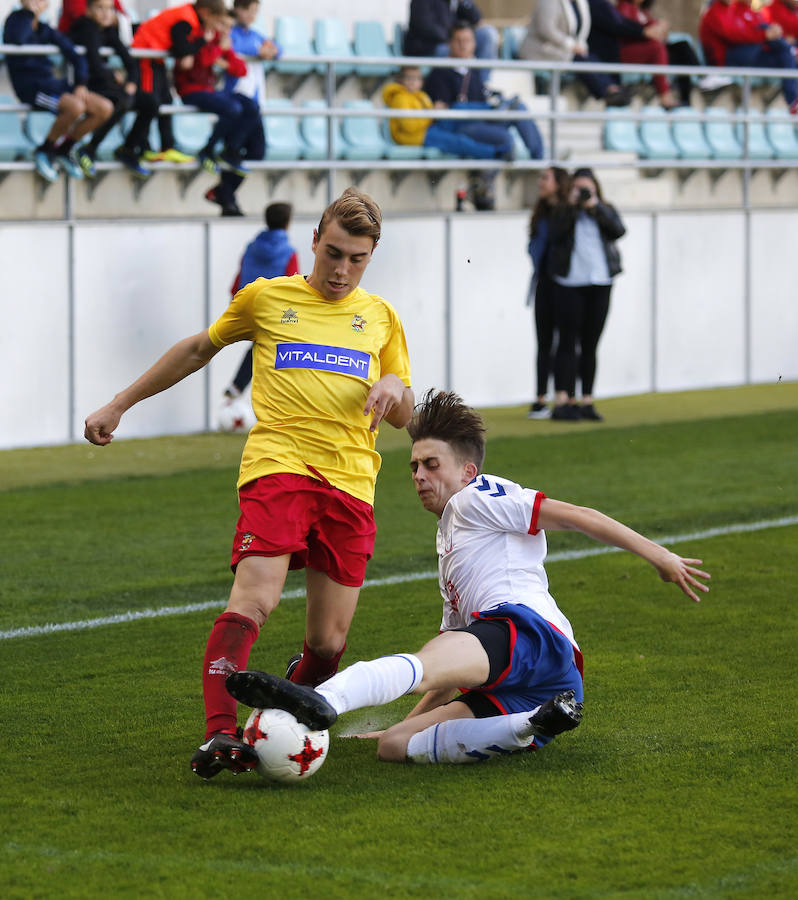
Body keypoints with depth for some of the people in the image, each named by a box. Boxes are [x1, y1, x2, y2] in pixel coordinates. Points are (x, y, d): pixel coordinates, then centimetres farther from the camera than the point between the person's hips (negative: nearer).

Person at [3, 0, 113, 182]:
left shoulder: (46, 30, 15)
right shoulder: (16, 20, -2)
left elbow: (75, 56, 16)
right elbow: (16, 40, -27)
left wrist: (81, 84, 0)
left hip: (52, 83, 7)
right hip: (30, 87, -7)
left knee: (105, 108, -10)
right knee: (75, 106, -34)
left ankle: (64, 149, 6)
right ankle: (44, 151, -11)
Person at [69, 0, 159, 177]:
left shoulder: (108, 31, 10)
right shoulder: (88, 28, -14)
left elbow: (129, 61, 10)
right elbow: (95, 66, -23)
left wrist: (131, 82, -6)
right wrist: (115, 75, -8)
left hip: (106, 85, 8)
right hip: (86, 87, -8)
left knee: (149, 103, -6)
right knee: (123, 100, -34)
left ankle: (127, 150, 7)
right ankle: (89, 149, -23)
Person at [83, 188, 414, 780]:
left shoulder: (380, 317, 19)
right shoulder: (266, 299, 12)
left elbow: (402, 419, 24)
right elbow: (199, 350, 26)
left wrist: (395, 387, -1)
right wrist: (119, 405, 27)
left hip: (351, 484, 3)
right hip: (277, 465, -3)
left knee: (329, 642, -3)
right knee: (255, 599, -26)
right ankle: (219, 734, -34)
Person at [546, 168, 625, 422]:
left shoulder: (606, 211, 12)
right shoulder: (561, 212, 6)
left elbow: (618, 230, -7)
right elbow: (554, 234, -13)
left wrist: (595, 206, -12)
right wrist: (572, 206, -14)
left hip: (599, 284, 3)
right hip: (569, 283, -3)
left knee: (590, 345, 5)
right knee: (568, 342, -8)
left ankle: (586, 401, 8)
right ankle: (562, 401, -10)